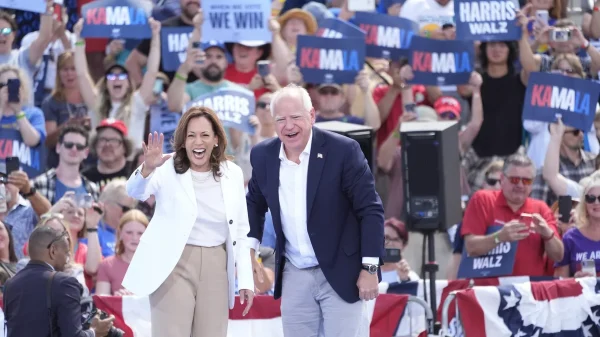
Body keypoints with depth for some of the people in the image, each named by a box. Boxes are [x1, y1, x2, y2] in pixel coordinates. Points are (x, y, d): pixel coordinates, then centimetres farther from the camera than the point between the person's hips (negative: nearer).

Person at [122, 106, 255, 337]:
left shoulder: (232, 174, 6)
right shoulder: (168, 169, -6)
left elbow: (240, 232, 11)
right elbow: (135, 192, -25)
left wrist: (245, 279, 7)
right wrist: (147, 169, -46)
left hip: (216, 269, 4)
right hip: (174, 266, -4)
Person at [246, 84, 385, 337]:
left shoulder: (343, 150, -14)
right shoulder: (263, 155, 0)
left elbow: (370, 209, -11)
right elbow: (255, 203, 18)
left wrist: (370, 268, -14)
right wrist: (249, 248, 4)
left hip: (341, 273, -5)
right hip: (294, 276, 5)